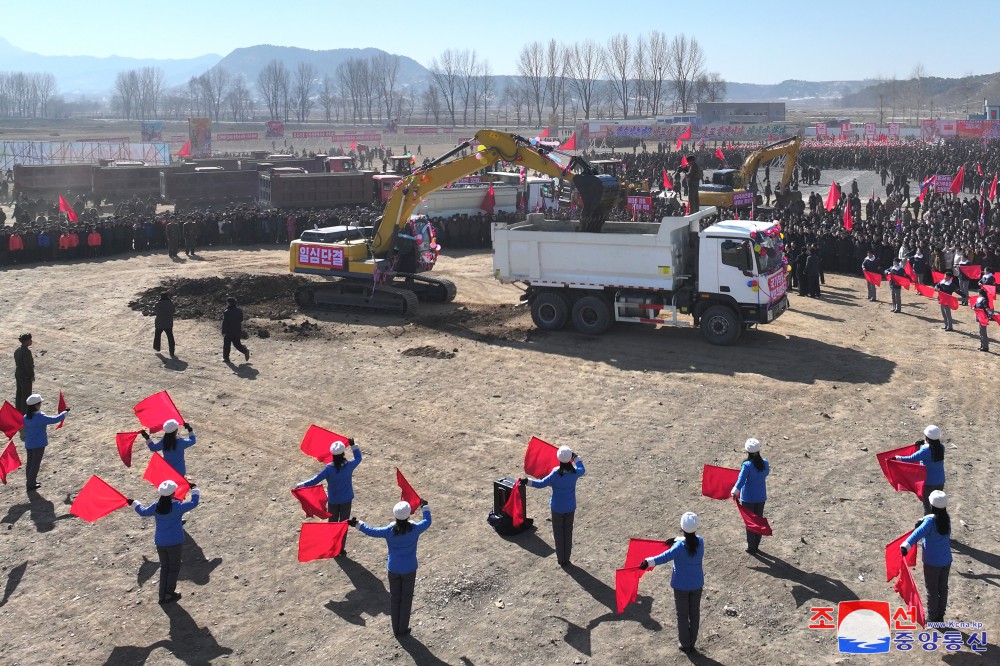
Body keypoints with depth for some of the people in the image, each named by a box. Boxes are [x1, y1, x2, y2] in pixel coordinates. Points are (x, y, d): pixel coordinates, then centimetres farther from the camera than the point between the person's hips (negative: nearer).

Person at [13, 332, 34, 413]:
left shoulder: (17, 350, 7)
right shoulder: (27, 351, -21)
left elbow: (17, 363, 12)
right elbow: (28, 365, -22)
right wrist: (32, 375, -13)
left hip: (18, 375, 9)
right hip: (26, 376, -9)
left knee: (19, 393, 17)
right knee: (26, 394, 0)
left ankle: (18, 410, 27)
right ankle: (24, 412, 4)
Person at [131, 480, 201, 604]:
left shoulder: (156, 507, -5)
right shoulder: (177, 506, -18)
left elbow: (143, 512, 12)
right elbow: (194, 502, -11)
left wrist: (134, 503, 30)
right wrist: (194, 489, 5)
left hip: (160, 542, 5)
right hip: (175, 542, -5)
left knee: (164, 567, 18)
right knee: (174, 568, 11)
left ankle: (163, 595, 21)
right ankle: (169, 594, 12)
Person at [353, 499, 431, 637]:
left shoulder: (389, 531, -19)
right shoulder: (415, 529, -19)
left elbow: (371, 531, -5)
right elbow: (427, 521, 1)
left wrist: (357, 524, 10)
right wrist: (425, 507, 16)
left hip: (393, 570, 1)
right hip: (409, 570, -1)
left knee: (394, 598, 17)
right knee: (406, 598, 15)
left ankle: (396, 629, 28)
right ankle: (403, 629, 24)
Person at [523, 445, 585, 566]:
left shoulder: (555, 475, -24)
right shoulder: (575, 473, -13)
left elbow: (541, 484, -19)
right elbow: (582, 469, 11)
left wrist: (527, 482, -12)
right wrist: (575, 457, 21)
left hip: (557, 508, -3)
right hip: (570, 508, 3)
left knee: (558, 533, 13)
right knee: (568, 532, 17)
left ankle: (561, 559, 22)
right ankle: (566, 559, 25)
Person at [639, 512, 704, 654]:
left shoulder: (679, 546, -26)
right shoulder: (700, 541, -11)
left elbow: (666, 556, -36)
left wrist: (648, 562, -37)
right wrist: (676, 540, 10)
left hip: (681, 585, -4)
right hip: (697, 584, 4)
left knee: (682, 615, 13)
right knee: (695, 613, 18)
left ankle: (684, 644, 25)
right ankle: (692, 643, 29)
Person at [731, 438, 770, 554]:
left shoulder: (747, 465, -23)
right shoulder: (765, 463, -7)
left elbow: (741, 480, -29)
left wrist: (734, 492, -31)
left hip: (748, 497, -4)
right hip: (761, 496, 4)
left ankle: (751, 546, 19)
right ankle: (756, 545, 29)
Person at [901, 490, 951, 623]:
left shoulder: (930, 521, -24)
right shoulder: (947, 518, -5)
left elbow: (919, 533, -41)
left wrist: (906, 545, -54)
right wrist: (922, 522, 4)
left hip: (932, 563, -5)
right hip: (946, 561, 5)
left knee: (932, 591, 12)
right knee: (943, 588, 20)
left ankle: (932, 618, 24)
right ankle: (940, 616, 33)